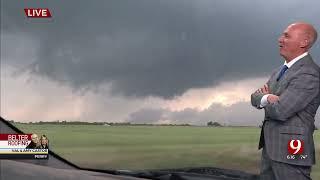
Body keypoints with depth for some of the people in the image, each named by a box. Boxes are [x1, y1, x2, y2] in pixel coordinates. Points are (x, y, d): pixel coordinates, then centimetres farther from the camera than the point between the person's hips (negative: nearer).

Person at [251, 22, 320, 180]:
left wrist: (264, 98, -1)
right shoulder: (279, 71, 14)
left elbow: (280, 111, -23)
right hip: (270, 146, 9)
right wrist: (266, 98, -14)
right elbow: (255, 98, 10)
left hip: (290, 148, -9)